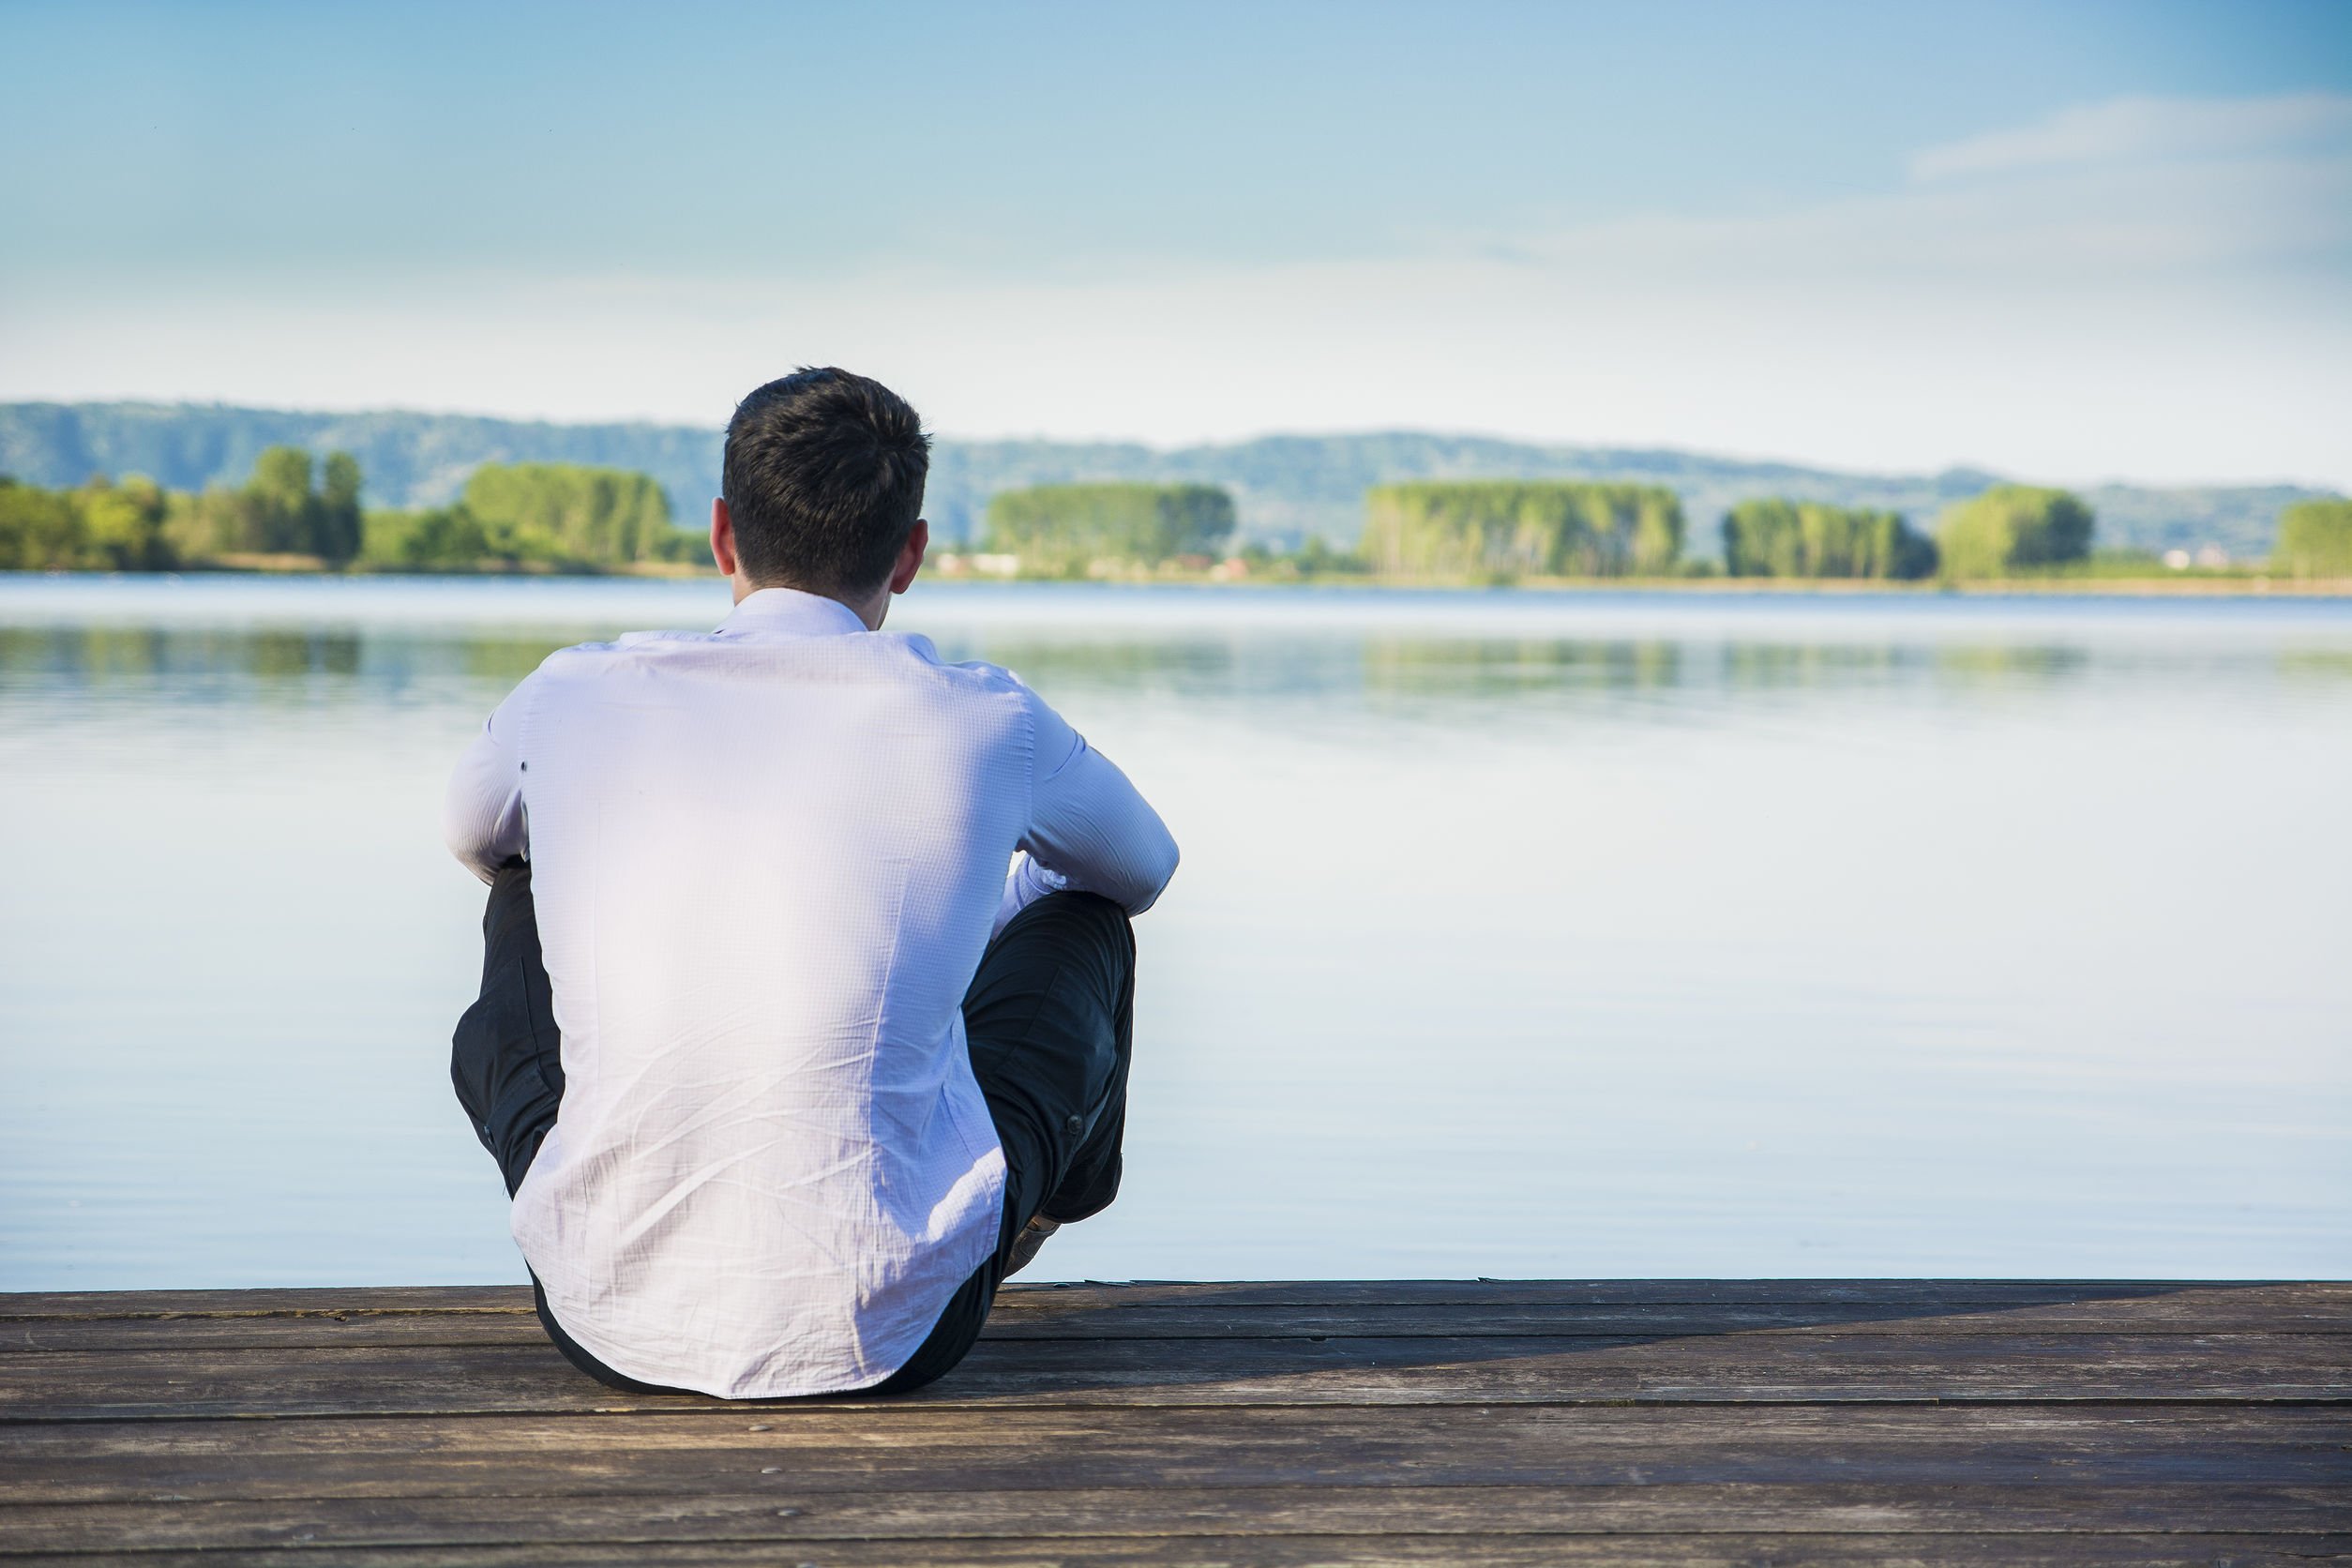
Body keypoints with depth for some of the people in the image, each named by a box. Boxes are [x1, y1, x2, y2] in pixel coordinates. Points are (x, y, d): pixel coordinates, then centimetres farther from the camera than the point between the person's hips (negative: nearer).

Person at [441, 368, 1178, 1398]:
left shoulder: (572, 700, 0)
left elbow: (474, 837, 26)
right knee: (1084, 922, 22)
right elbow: (1145, 865, 20)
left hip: (612, 1324, 2)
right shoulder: (982, 722, -4)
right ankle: (1046, 1207, 53)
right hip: (890, 1336, -2)